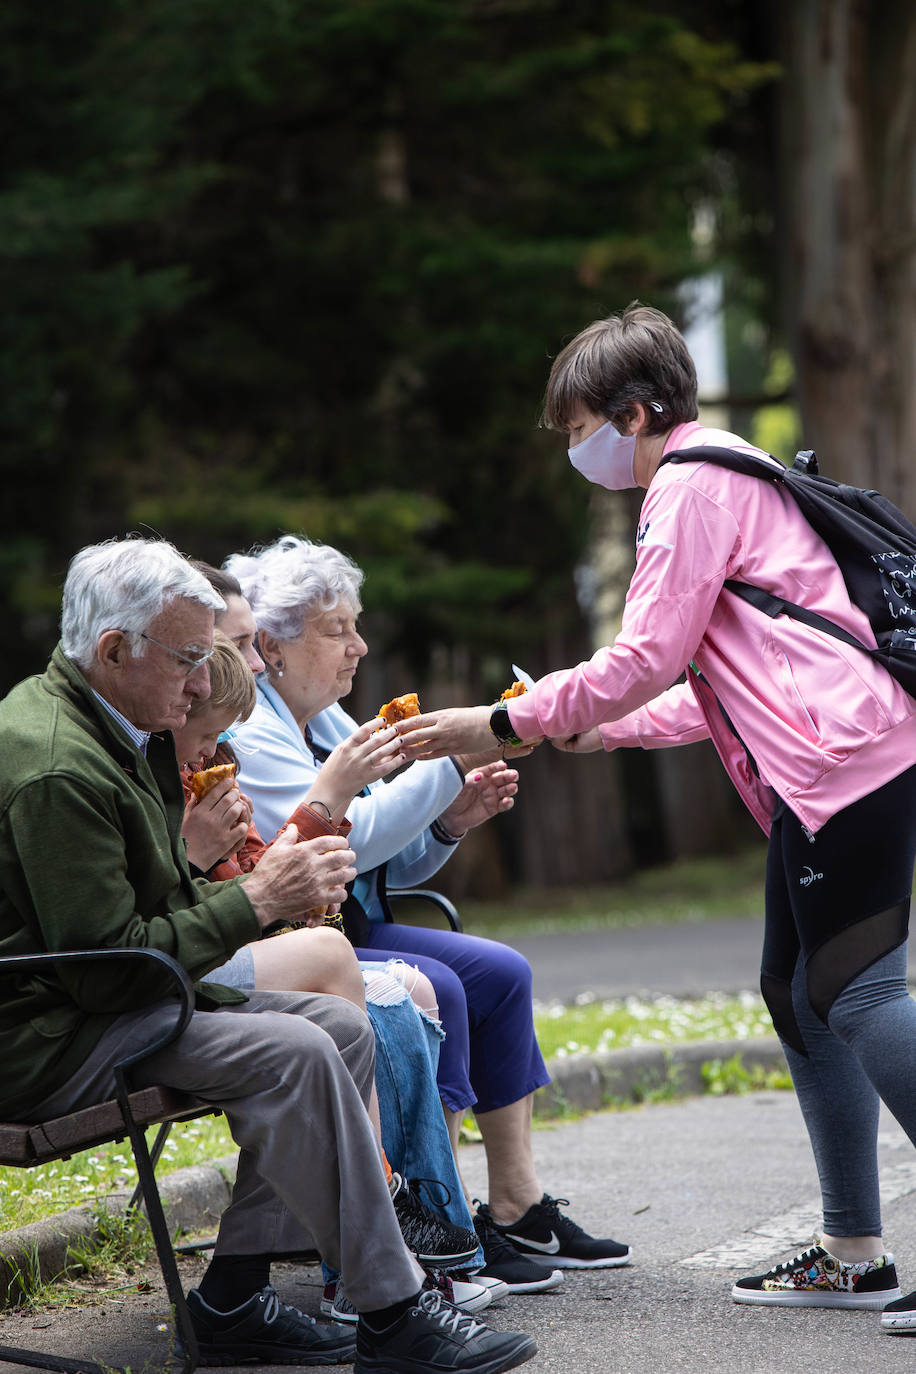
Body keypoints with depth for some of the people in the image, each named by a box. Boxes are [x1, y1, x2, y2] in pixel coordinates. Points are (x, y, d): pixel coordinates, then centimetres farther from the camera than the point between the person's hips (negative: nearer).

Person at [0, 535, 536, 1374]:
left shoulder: (120, 730, 13)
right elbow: (106, 968, -23)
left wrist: (276, 887, 1)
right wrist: (255, 901, -16)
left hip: (115, 1004, 11)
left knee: (344, 1028, 2)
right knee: (293, 1053, -25)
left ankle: (234, 1296, 1)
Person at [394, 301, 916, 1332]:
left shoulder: (692, 483, -6)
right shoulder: (720, 477, 26)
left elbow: (647, 658, -12)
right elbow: (714, 684, 27)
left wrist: (505, 722, -4)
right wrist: (609, 730, 23)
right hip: (826, 771, 11)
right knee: (796, 994, 11)